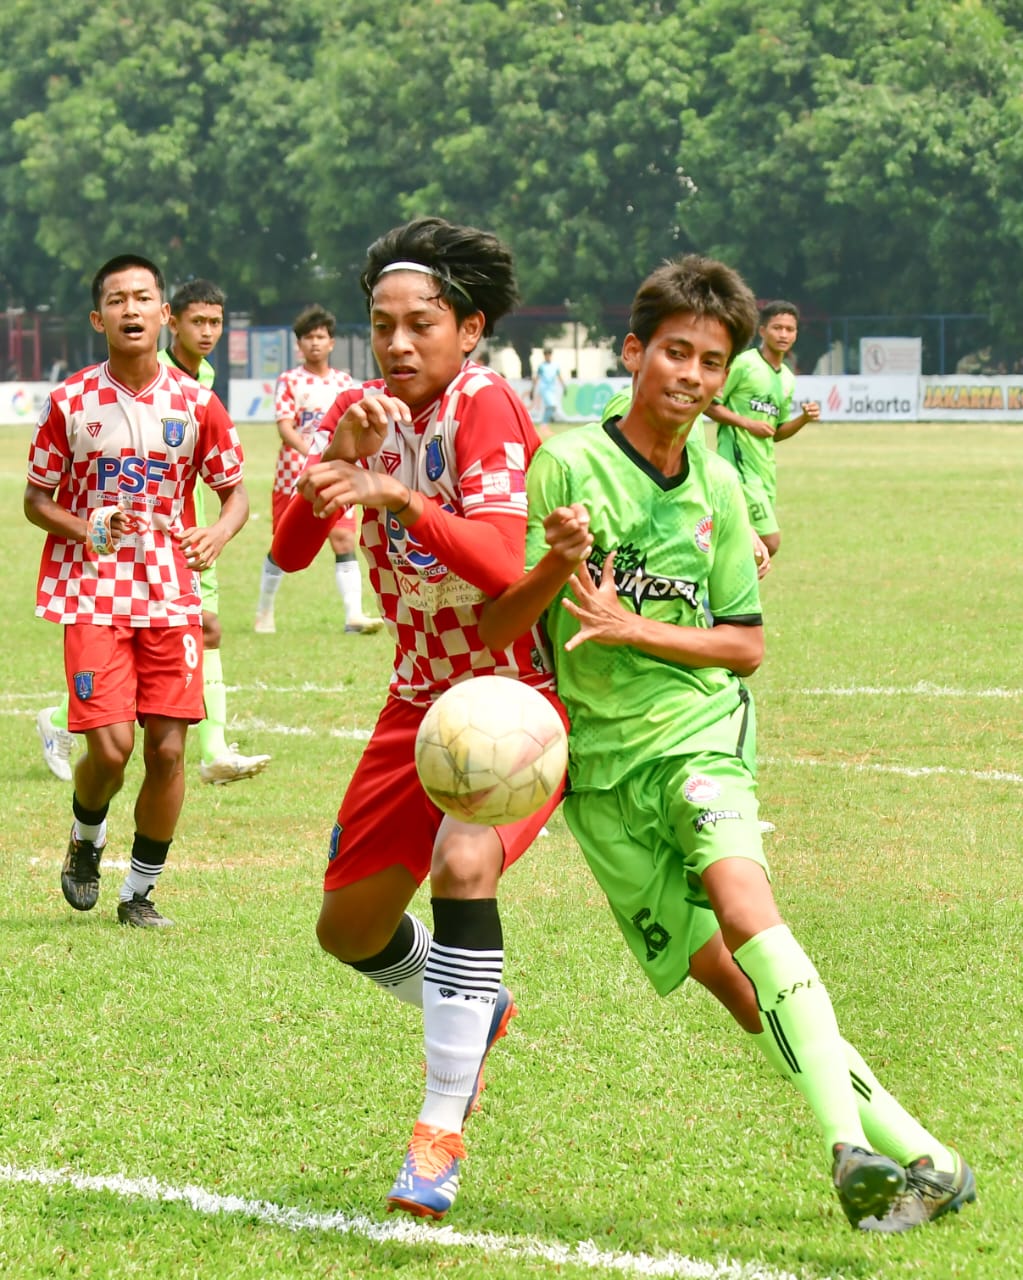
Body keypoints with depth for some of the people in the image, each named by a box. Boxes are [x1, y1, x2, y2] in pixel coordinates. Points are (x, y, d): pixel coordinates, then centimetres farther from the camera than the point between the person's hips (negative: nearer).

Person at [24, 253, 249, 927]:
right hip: (93, 595, -2)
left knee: (168, 748, -2)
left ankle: (141, 890, 14)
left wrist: (216, 536, -12)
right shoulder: (71, 402, -3)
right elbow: (37, 498, 5)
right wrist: (88, 529, -15)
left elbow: (236, 492, 10)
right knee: (110, 745, -13)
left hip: (171, 597, 2)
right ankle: (85, 841, 20)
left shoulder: (196, 404, 0)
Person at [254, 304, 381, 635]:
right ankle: (264, 613, 21)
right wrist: (310, 453, -29)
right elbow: (285, 427, -13)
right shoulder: (289, 381, -3)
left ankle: (354, 615, -15)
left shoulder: (344, 382, 10)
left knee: (345, 539, -10)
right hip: (294, 475, -3)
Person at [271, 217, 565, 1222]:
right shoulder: (364, 411, 1)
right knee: (348, 927, 11)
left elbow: (503, 564, -34)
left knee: (464, 862, -34)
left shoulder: (486, 407, -19)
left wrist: (399, 498, -48)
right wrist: (337, 463, -26)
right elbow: (289, 551, -8)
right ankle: (471, 1014, 45)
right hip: (421, 695, 7)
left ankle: (441, 1128, -27)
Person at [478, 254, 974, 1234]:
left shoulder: (715, 486, 7)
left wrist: (633, 628, -9)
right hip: (600, 756, -1)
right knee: (719, 971, -5)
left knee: (742, 904, -27)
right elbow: (494, 625, -6)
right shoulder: (568, 465, -4)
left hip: (698, 728, 1)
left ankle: (853, 1149, -34)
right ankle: (915, 1154, 1)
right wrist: (555, 568, -27)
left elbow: (744, 645, 8)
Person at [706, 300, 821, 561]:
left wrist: (804, 419, 4)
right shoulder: (743, 364, -7)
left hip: (765, 468, 8)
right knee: (770, 541, -17)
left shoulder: (787, 379, 17)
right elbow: (708, 404, -7)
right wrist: (747, 423, -15)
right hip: (739, 463, -8)